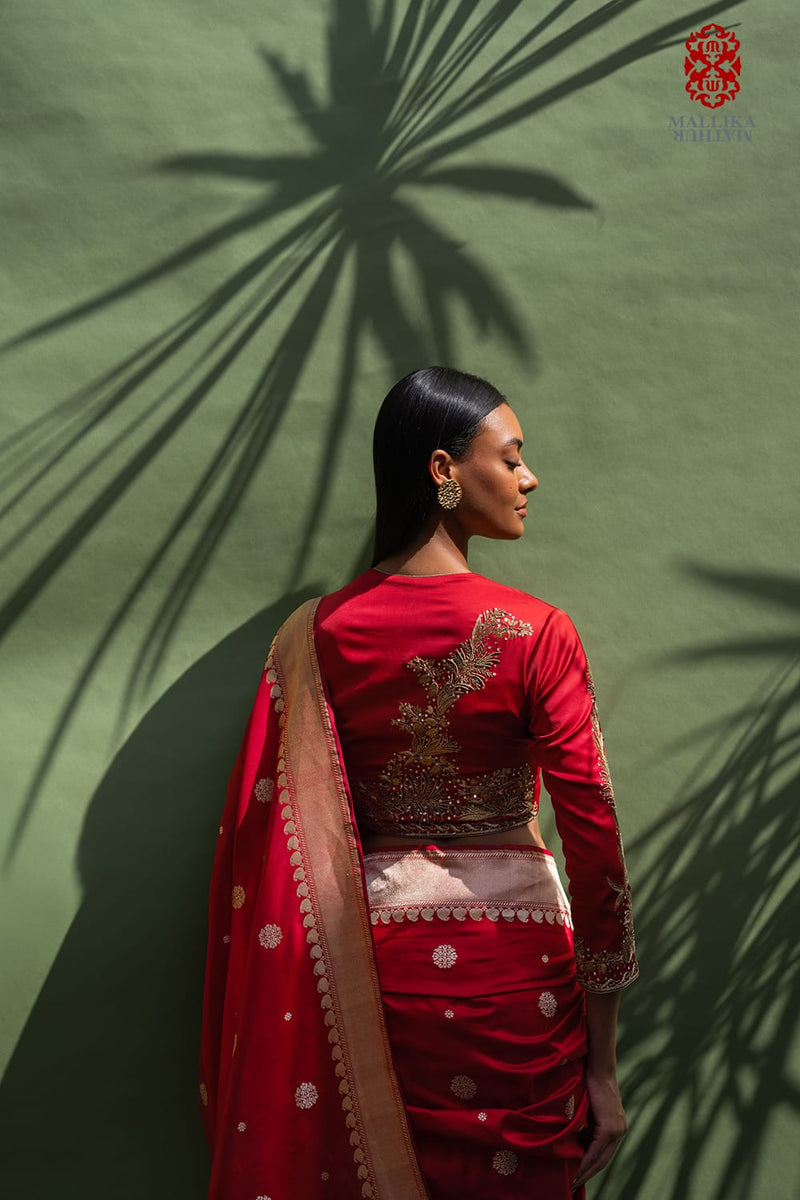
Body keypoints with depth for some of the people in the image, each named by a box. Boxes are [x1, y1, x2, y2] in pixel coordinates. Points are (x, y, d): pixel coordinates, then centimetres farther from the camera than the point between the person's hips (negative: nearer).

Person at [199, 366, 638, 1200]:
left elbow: (288, 836, 0)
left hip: (376, 959, 4)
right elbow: (594, 842, -12)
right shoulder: (536, 635, -14)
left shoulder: (319, 633, -5)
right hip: (512, 968, -3)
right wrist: (604, 1064, -2)